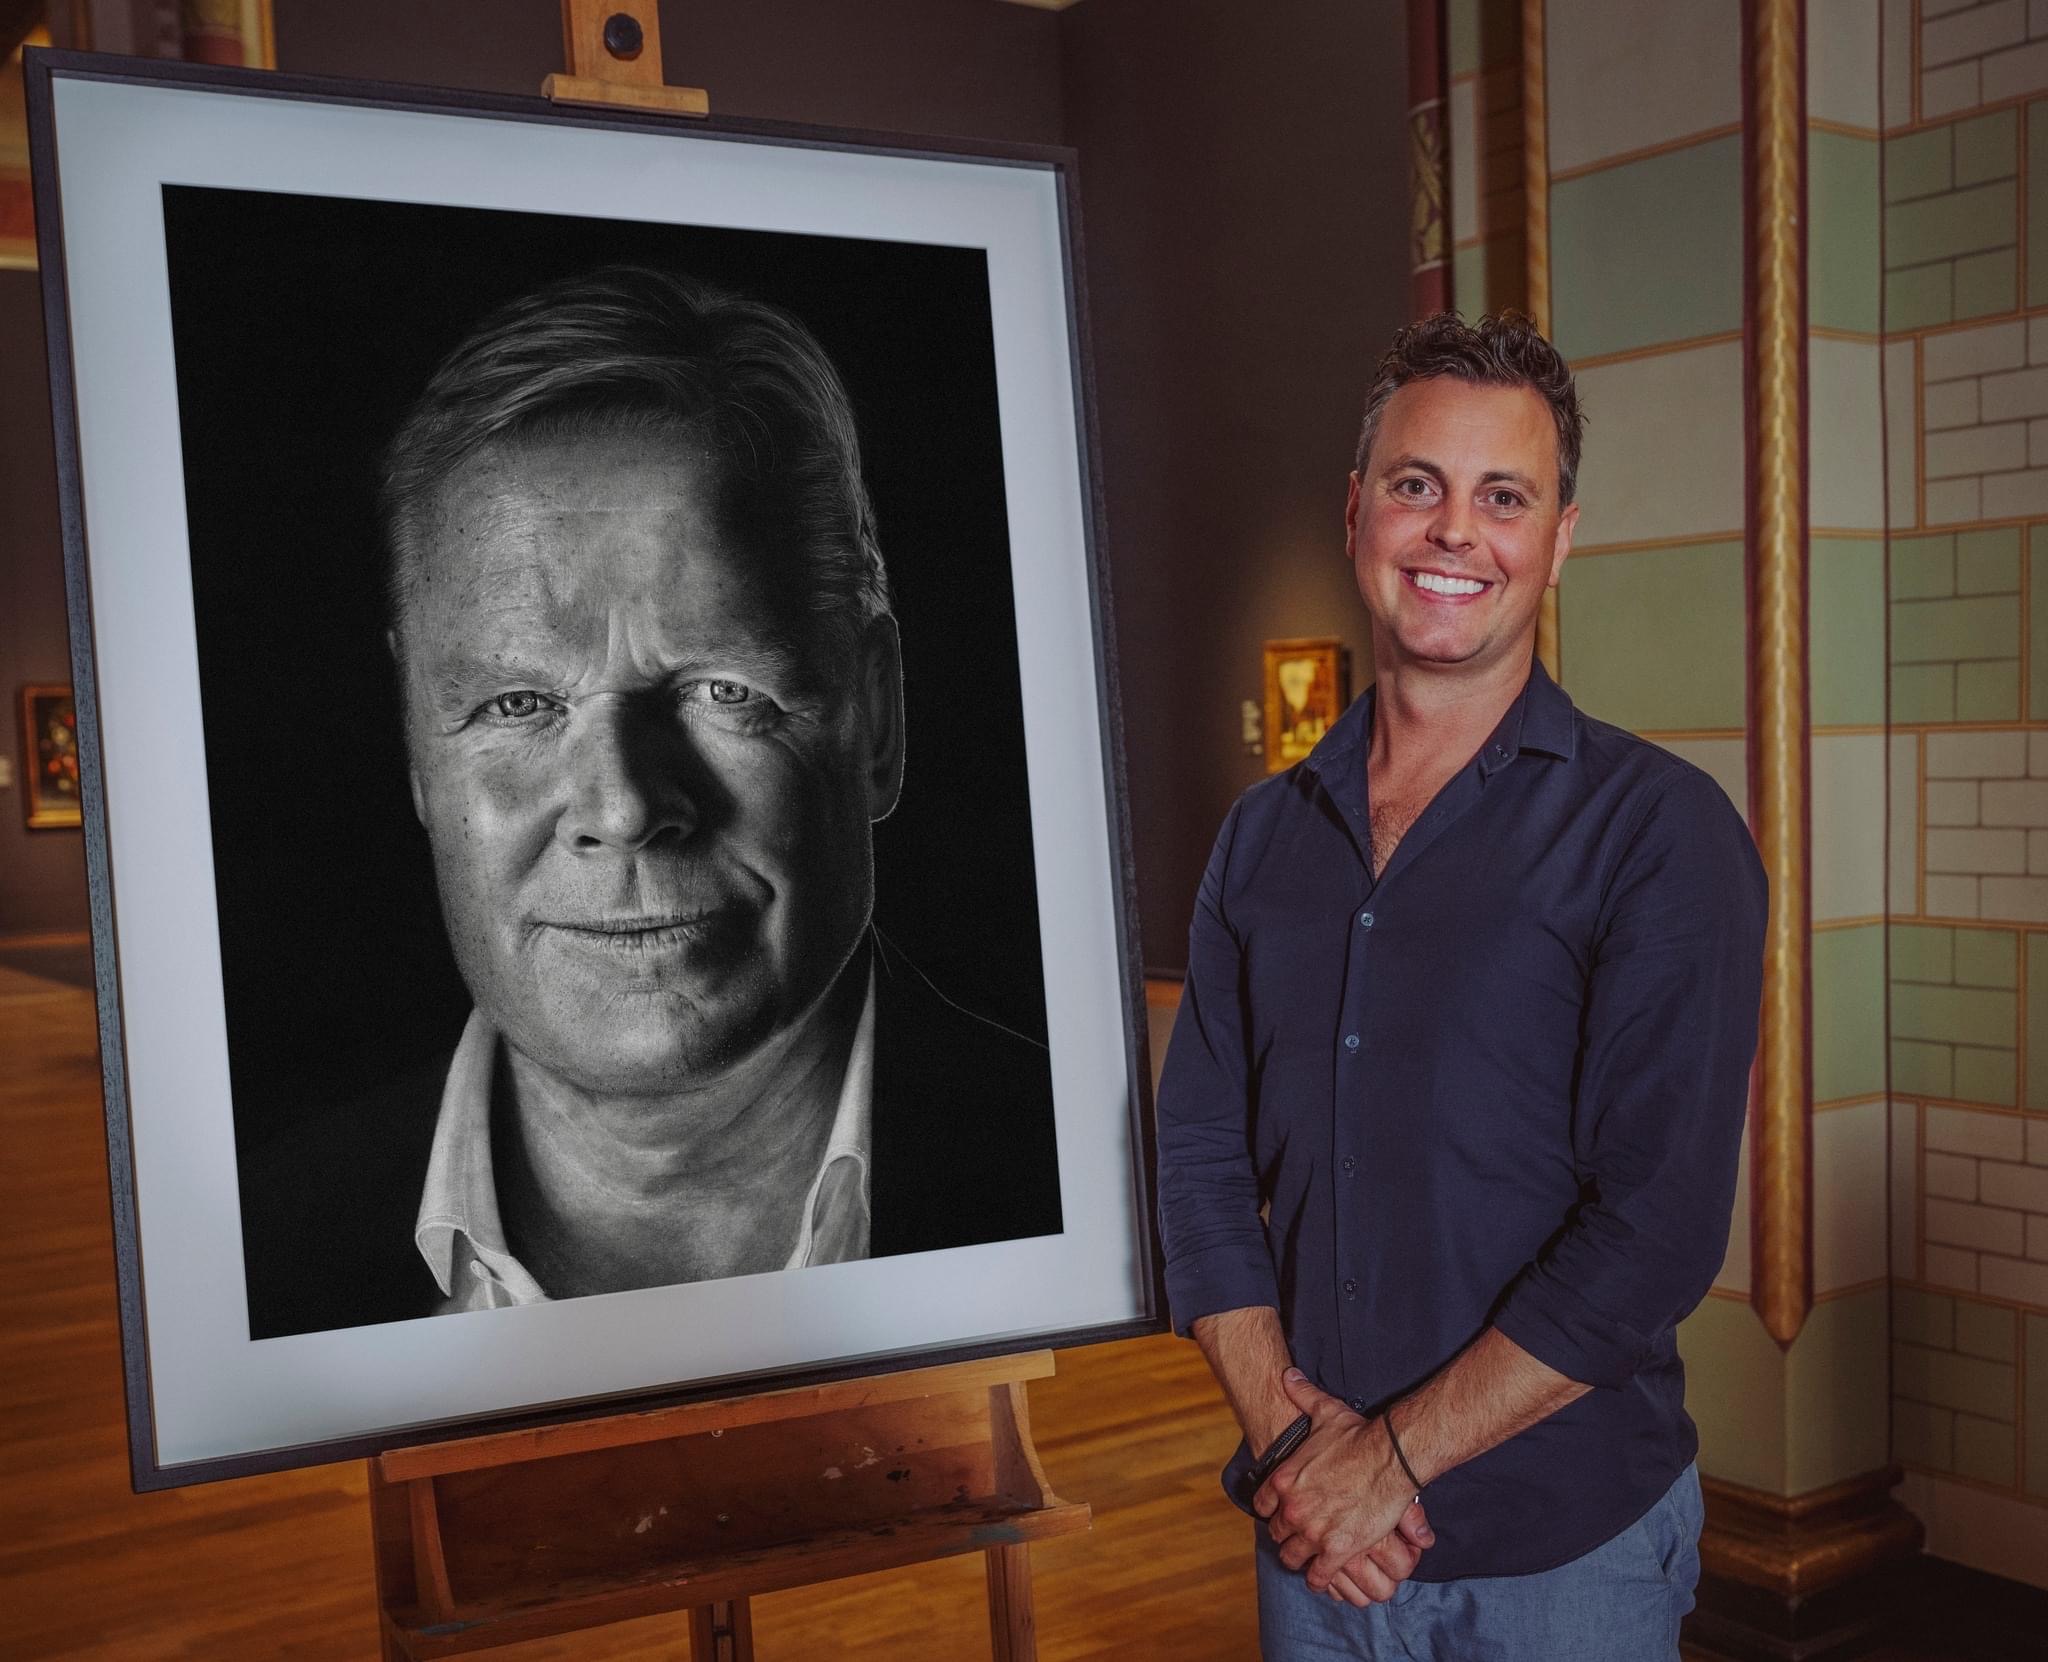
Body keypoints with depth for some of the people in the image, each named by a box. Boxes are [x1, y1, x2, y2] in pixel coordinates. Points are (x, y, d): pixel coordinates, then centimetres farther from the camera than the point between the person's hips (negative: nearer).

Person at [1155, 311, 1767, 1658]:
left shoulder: (1658, 830, -11)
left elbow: (1658, 1228, -17)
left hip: (1562, 1554, -3)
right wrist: (1285, 1427, -10)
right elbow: (1202, 1156, 3)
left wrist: (1392, 1454, -15)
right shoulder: (1265, 837, 4)